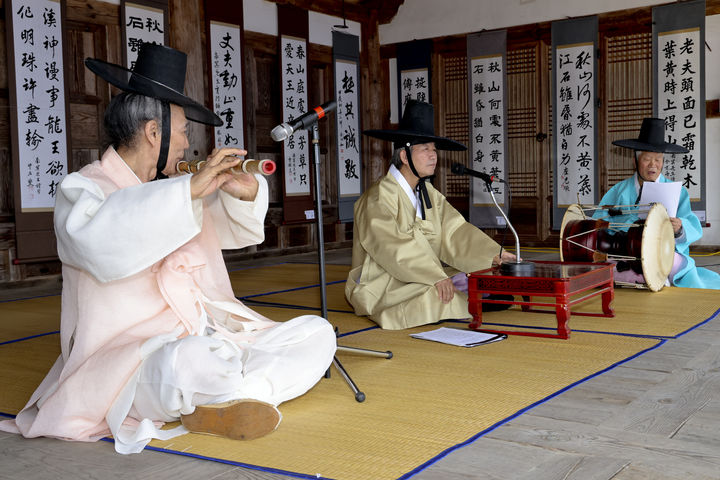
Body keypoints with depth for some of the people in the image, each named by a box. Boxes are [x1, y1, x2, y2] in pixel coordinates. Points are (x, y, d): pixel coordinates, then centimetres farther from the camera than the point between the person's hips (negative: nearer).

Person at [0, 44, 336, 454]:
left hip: (212, 339, 8)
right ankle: (241, 392, -10)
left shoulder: (174, 189, 17)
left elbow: (237, 230, 27)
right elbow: (101, 244, -28)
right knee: (194, 359, -41)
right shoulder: (83, 189, -4)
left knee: (317, 332, -4)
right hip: (132, 361, -8)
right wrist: (189, 190, -28)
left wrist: (245, 194, 3)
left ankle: (223, 405, -18)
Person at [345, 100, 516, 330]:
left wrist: (493, 255, -12)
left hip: (424, 276, 7)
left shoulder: (428, 193, 10)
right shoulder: (379, 197, -15)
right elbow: (394, 247, -27)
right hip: (384, 284, -7)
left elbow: (454, 230, 2)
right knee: (436, 296, -32)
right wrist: (436, 278, -35)